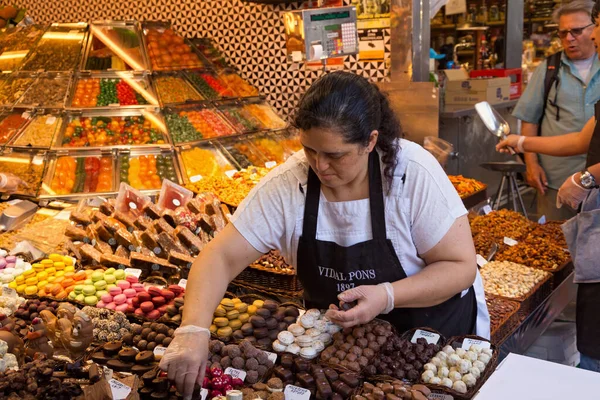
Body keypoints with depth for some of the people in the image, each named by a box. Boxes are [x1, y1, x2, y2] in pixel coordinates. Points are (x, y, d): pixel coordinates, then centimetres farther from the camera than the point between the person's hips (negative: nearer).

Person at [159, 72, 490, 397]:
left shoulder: (414, 174, -24)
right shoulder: (286, 186, -19)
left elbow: (461, 266, -19)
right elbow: (221, 257, -19)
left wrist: (388, 296, -34)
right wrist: (194, 329, -35)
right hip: (339, 338, 2)